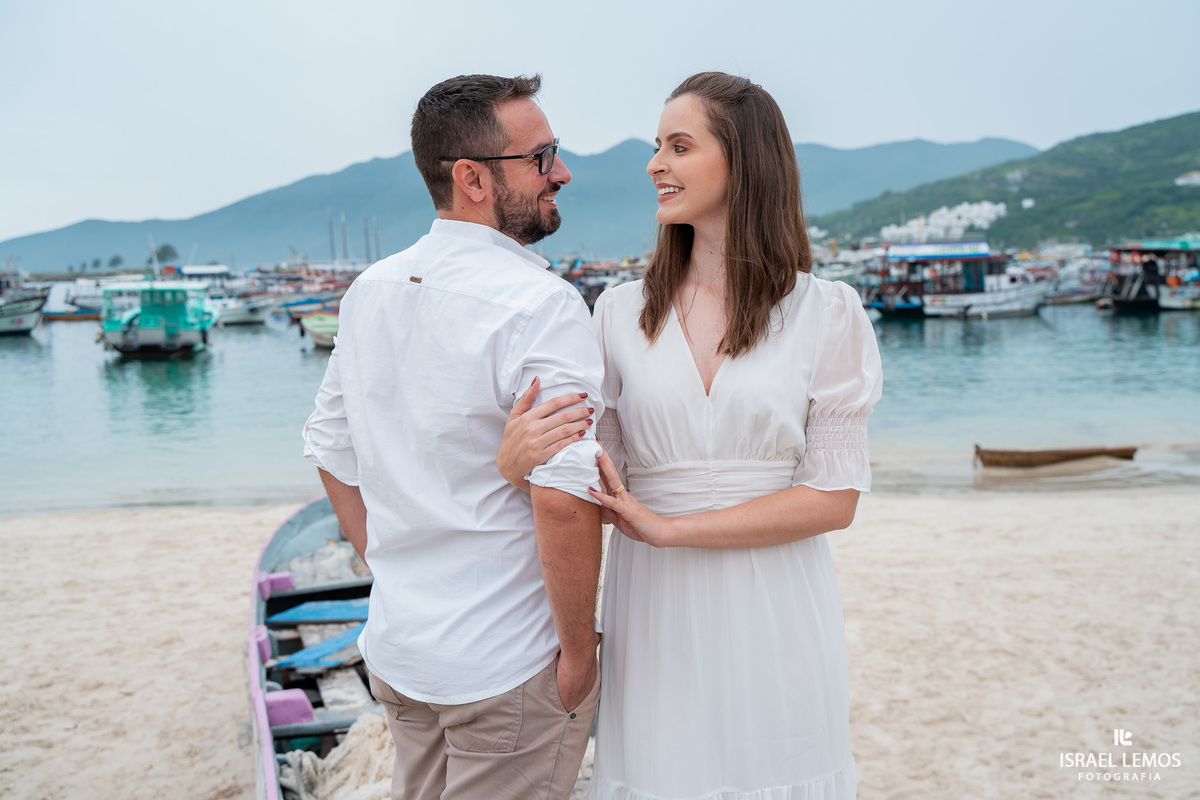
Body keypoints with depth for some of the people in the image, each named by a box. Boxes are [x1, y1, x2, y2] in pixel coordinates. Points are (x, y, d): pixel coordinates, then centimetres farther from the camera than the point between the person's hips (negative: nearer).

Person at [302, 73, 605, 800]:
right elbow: (565, 499, -27)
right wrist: (578, 651, -15)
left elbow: (331, 452, 11)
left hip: (396, 648, 7)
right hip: (506, 669, -7)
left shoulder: (370, 291, 3)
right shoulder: (542, 304, -20)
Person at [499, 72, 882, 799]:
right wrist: (517, 461, -22)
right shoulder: (623, 311, 2)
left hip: (773, 609, -1)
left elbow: (834, 498, -8)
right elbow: (604, 479, 0)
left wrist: (668, 527, -15)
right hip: (656, 610, 1)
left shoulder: (826, 315, -4)